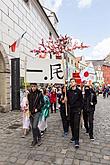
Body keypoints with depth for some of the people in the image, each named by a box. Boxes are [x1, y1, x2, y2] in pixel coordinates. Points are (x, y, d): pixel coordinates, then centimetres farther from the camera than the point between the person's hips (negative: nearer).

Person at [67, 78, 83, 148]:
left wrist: (80, 109, -6)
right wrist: (68, 106, 1)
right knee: (72, 124, 13)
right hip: (71, 110, 4)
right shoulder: (68, 91, 6)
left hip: (77, 110, -4)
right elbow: (67, 100, 12)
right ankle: (73, 136, 30)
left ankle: (76, 140, 1)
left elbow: (81, 101, -1)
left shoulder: (79, 91, -4)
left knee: (76, 125, -6)